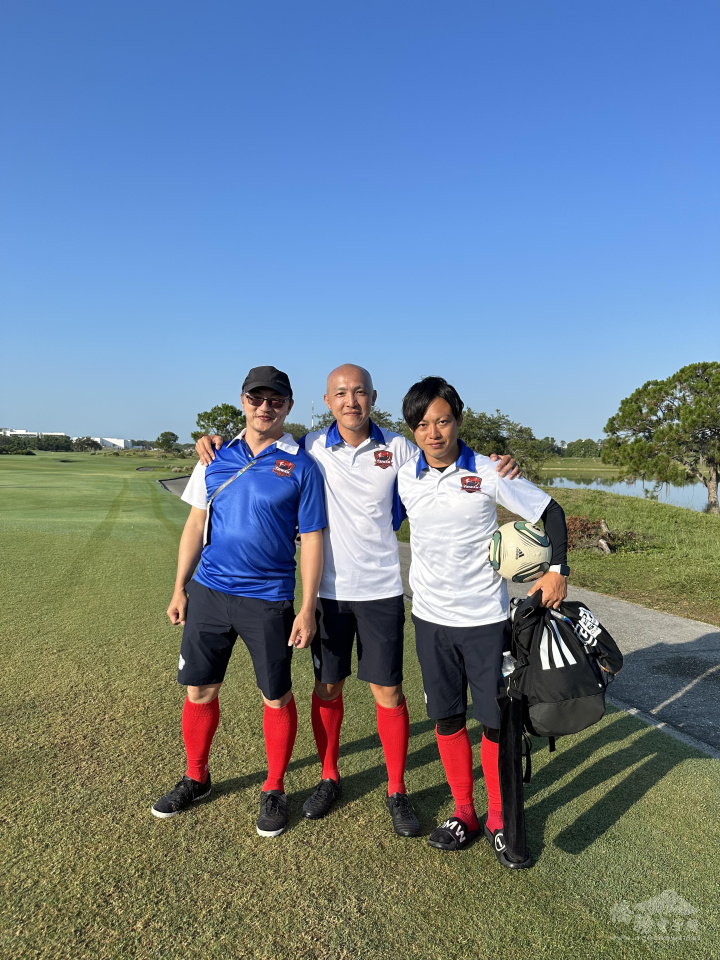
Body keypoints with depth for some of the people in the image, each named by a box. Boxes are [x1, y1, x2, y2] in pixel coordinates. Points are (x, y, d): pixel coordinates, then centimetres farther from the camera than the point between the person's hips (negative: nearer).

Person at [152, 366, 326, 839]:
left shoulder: (301, 466, -5)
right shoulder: (217, 456, 6)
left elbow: (312, 540, -5)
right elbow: (197, 523, 11)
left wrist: (308, 609, -8)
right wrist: (179, 588, 9)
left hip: (269, 599, -3)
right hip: (209, 591, 4)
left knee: (277, 697, 8)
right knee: (199, 690, 14)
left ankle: (274, 790, 29)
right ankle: (196, 778, 37)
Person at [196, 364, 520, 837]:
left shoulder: (398, 448, -3)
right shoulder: (311, 446, -2)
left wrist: (496, 469, -14)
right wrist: (217, 442, -6)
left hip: (381, 589, -1)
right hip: (328, 589, 1)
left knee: (389, 692, 5)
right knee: (327, 687, 14)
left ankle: (397, 791, 25)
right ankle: (329, 777, 36)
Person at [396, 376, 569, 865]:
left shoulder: (489, 474, -11)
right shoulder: (403, 479, -3)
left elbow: (551, 512, -5)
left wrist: (559, 570, -13)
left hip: (485, 618, -2)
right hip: (430, 618, 3)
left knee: (495, 720, 6)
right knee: (447, 718, 12)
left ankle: (499, 819, 27)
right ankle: (464, 813, 31)